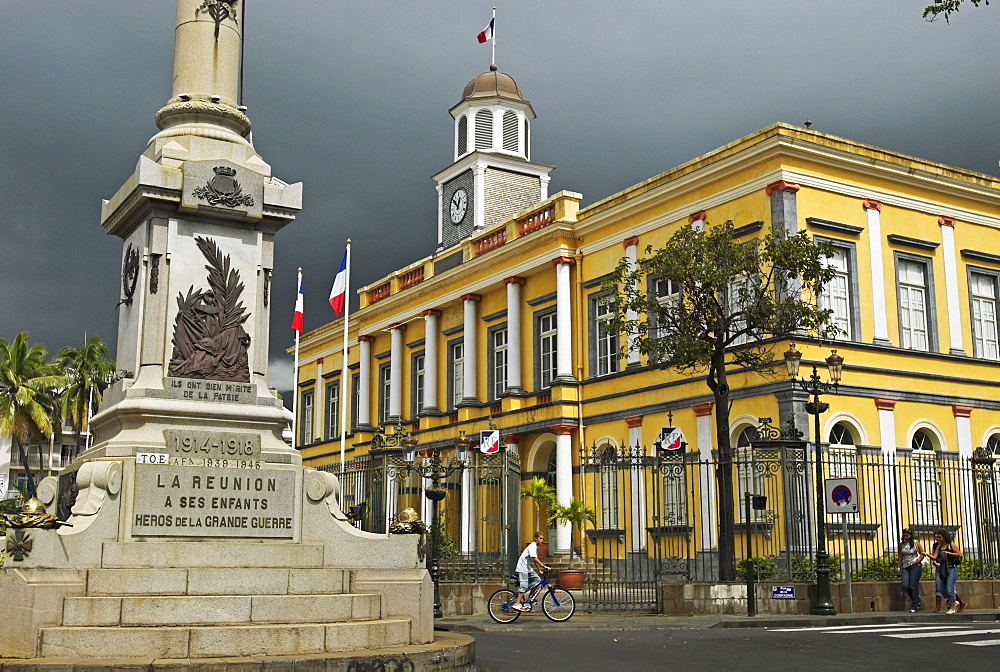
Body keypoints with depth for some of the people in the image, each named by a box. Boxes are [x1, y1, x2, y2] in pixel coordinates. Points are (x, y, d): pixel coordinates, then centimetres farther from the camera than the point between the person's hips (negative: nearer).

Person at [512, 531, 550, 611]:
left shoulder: (536, 547, 12)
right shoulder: (532, 546, -18)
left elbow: (535, 561, 20)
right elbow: (535, 559, -28)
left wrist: (539, 569, 18)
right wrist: (544, 566, -32)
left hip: (528, 567, 10)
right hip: (522, 567, -10)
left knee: (537, 579, 3)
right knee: (524, 586, -13)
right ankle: (517, 604, -14)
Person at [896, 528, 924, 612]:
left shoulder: (916, 543, -1)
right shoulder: (902, 544, 8)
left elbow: (922, 554, 2)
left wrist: (917, 561, -12)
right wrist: (899, 567, 11)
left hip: (915, 566, -4)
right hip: (905, 566, 4)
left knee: (913, 586, -5)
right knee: (905, 586, -5)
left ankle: (914, 607, 3)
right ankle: (916, 600, 20)